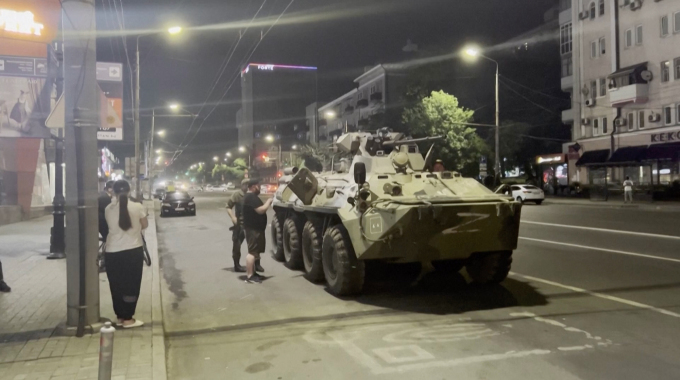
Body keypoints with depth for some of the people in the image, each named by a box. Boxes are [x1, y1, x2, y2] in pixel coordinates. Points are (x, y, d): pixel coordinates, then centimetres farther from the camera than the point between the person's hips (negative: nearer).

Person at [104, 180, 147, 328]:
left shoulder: (109, 209, -2)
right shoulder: (137, 207, -7)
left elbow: (111, 226, 9)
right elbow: (145, 225, 5)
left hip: (113, 251, 2)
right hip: (133, 250, -2)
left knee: (116, 285, 13)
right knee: (131, 285, 6)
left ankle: (120, 316, 21)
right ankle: (128, 318, 8)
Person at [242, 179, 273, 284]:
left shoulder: (251, 196, 17)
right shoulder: (251, 197, -18)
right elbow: (260, 210, -23)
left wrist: (267, 204, 10)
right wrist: (269, 202, -10)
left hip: (255, 228, 11)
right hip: (253, 228, -11)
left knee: (255, 251, 16)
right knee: (252, 252, -11)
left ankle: (252, 273, 24)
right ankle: (249, 276, -10)